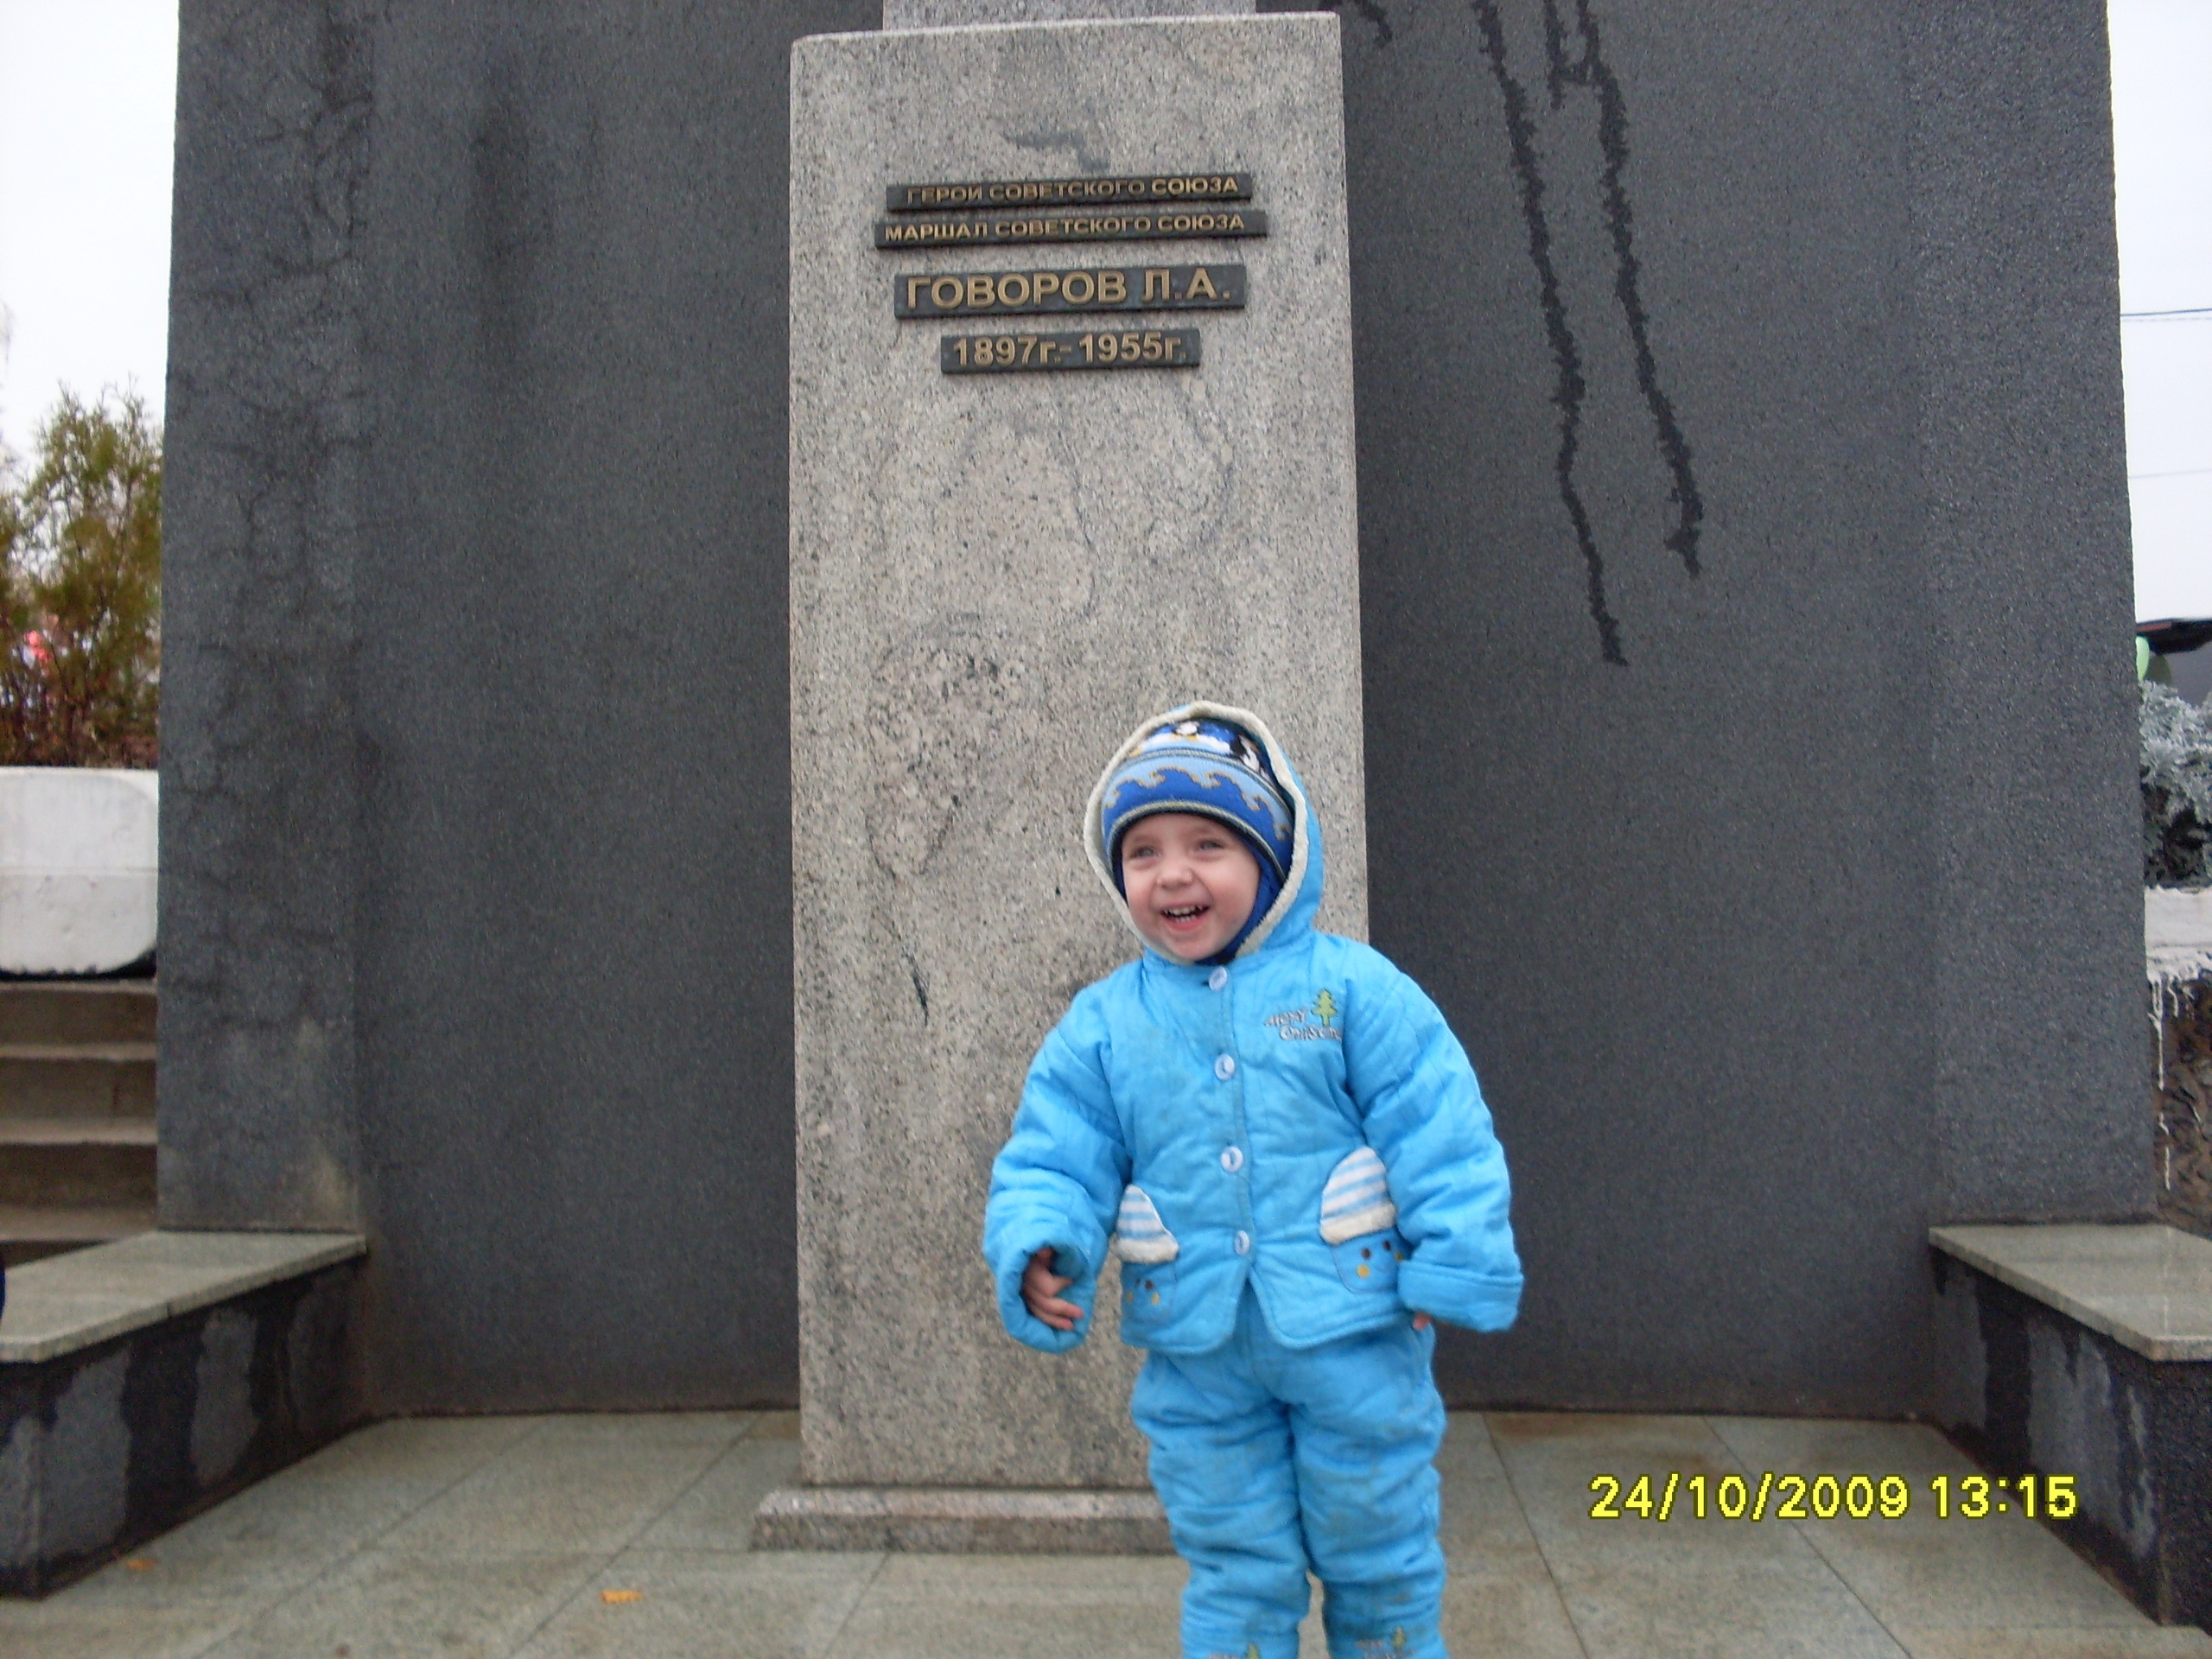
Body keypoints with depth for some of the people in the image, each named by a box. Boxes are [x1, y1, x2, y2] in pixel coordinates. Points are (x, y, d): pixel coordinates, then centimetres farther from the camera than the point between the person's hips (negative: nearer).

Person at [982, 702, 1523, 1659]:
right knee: (1235, 1581, 15)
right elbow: (1052, 1156, 1)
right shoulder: (1101, 1026, 0)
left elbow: (1439, 1131, -7)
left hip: (1353, 1337, -1)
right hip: (1196, 1357, 2)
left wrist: (1457, 1269, -11)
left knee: (1379, 1564, 16)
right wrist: (1038, 1249, -17)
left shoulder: (1351, 987, -7)